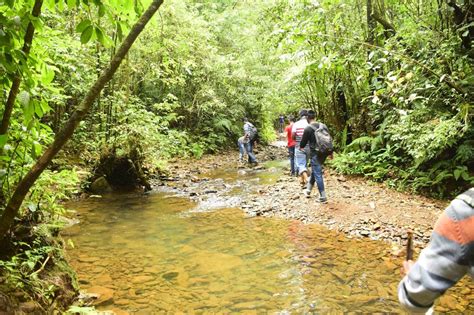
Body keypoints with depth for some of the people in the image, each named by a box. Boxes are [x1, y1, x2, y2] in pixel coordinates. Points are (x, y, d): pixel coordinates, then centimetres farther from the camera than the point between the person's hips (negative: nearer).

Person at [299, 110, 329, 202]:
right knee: (314, 171, 22)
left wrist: (301, 147, 21)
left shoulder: (308, 128, -11)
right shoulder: (323, 126, 7)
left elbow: (304, 141, -1)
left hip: (315, 154, -7)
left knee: (318, 175, -3)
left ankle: (323, 197, -3)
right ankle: (308, 190, 34)